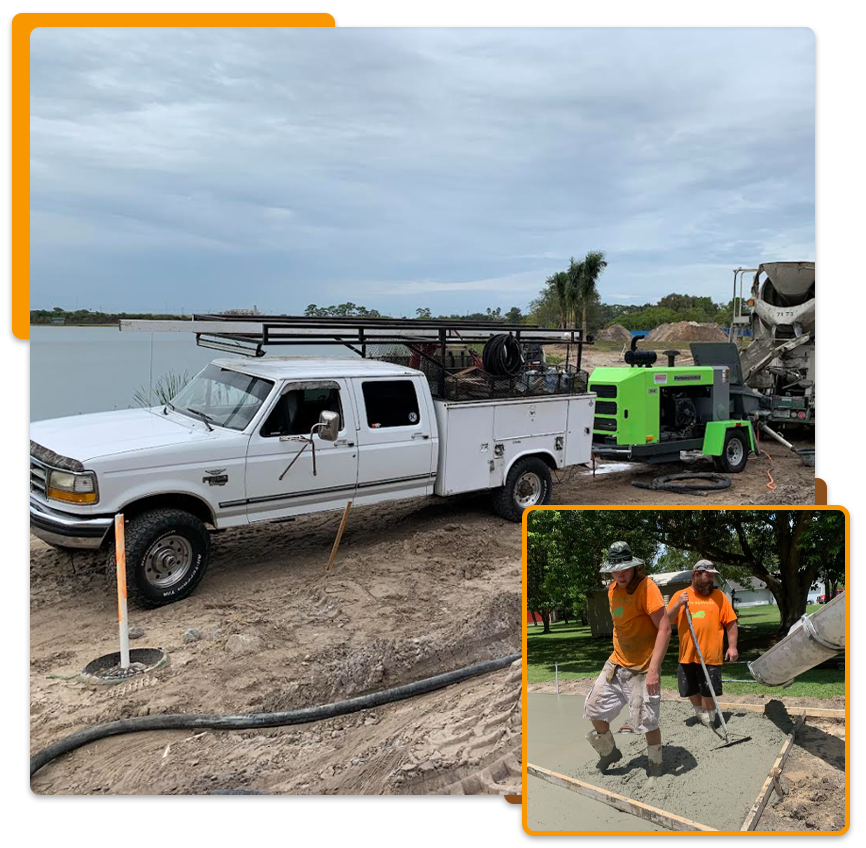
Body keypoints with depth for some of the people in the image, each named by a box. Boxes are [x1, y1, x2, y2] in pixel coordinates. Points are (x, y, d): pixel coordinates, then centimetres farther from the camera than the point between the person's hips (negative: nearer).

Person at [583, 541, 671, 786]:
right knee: (594, 709, 12)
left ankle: (656, 768, 26)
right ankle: (610, 752, 36)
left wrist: (654, 669, -29)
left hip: (643, 669, -7)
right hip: (617, 663, 8)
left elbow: (665, 628, -25)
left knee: (647, 722, 0)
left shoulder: (646, 587, -20)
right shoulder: (613, 590, 4)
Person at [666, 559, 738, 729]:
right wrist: (678, 604, -13)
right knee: (691, 691, 13)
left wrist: (732, 646, -5)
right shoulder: (679, 595, 4)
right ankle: (701, 717, 36)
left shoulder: (718, 596, 2)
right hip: (687, 655, 2)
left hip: (710, 655, -2)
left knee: (708, 692, 1)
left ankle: (709, 724, 19)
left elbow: (731, 622, 2)